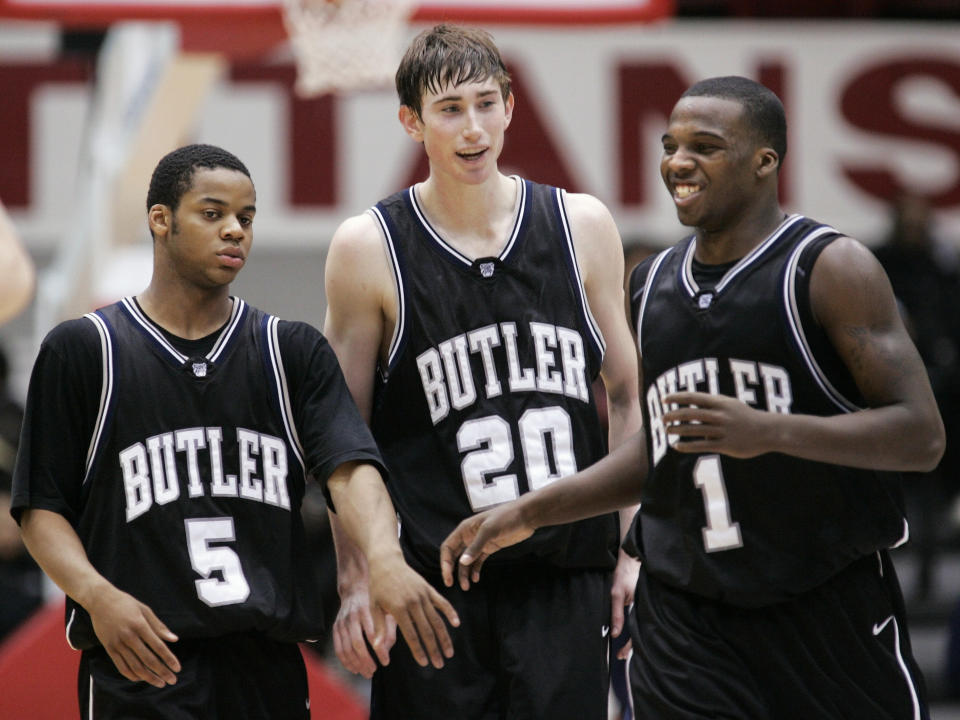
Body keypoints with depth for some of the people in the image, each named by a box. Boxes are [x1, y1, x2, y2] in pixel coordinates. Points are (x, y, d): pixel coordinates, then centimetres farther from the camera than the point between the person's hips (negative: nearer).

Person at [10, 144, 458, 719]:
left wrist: (385, 561, -25)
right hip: (143, 665, -3)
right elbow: (41, 506, 3)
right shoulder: (82, 350, 5)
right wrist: (97, 595, -16)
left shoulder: (294, 352, 11)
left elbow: (350, 467, -4)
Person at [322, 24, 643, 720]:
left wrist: (634, 550, 6)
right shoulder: (369, 247, -1)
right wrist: (355, 578, -2)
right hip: (431, 578, -2)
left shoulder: (583, 226, 5)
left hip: (568, 577, 2)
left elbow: (627, 399, 12)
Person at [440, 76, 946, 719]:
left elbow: (922, 436, -14)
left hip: (829, 610, -4)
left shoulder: (831, 268, -7)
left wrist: (770, 431, -27)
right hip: (684, 618, 4)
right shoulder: (653, 285, 12)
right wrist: (527, 514, 16)